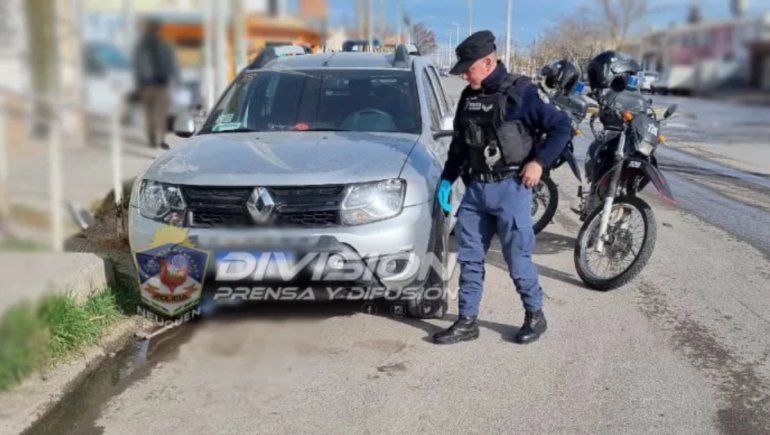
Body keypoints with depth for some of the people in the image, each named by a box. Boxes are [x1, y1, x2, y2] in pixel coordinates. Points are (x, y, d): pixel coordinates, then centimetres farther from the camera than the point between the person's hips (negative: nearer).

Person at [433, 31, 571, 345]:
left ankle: (535, 316, 21)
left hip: (510, 188, -6)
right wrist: (446, 180, 14)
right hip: (475, 188, 6)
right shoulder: (468, 97, 10)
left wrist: (539, 161, -15)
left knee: (517, 258, 1)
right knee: (469, 257, 8)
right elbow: (458, 144, 19)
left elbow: (562, 127, -7)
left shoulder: (521, 92, -9)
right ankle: (467, 321, 17)